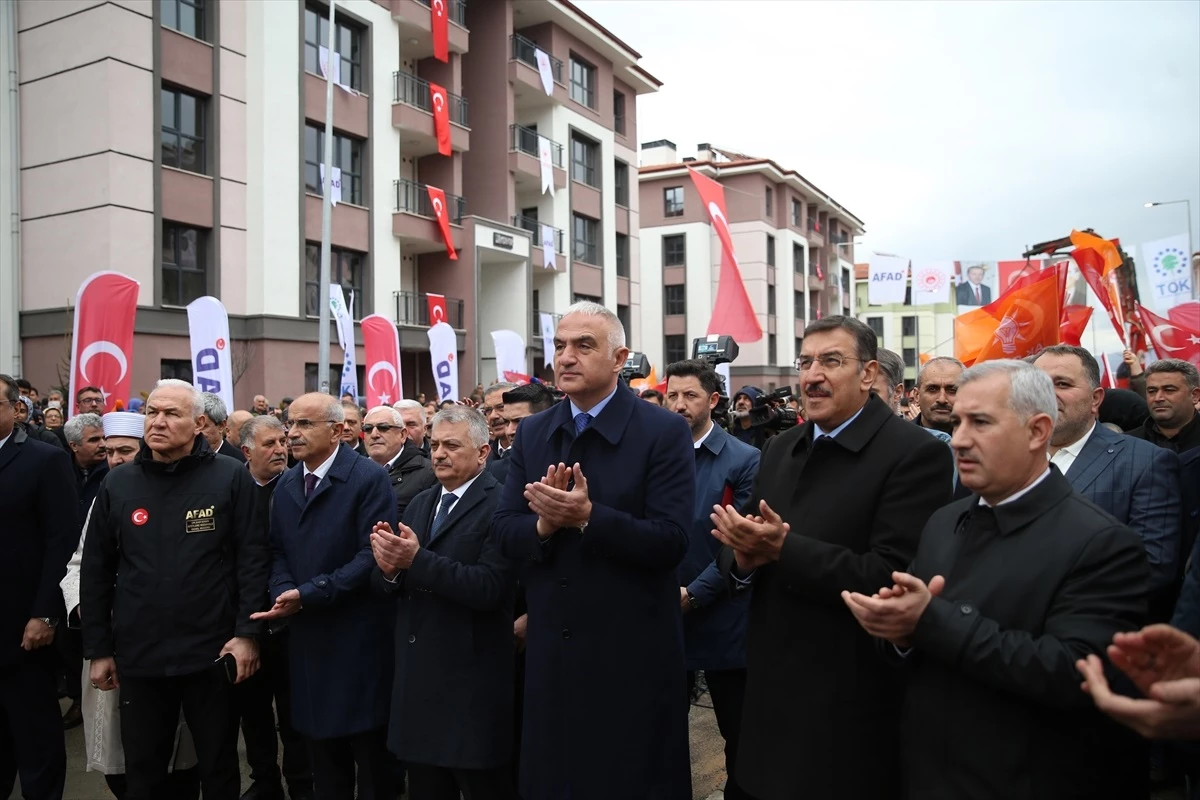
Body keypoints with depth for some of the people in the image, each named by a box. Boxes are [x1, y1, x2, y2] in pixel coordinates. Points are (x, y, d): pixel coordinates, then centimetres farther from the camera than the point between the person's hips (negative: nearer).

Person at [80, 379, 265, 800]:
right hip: (138, 656, 3)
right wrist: (98, 649, 5)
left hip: (212, 653, -2)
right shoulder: (118, 483, 3)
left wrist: (247, 632, -12)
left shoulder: (231, 477, -6)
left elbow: (252, 558, -7)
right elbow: (96, 571, 6)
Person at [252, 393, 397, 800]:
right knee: (322, 751, 17)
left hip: (358, 636, -6)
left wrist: (308, 594, -19)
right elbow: (278, 551, 13)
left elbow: (374, 555, -18)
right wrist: (283, 592, -8)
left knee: (371, 753, 6)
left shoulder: (369, 478, -12)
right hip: (307, 634, 6)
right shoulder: (286, 484, 10)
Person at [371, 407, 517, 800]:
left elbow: (489, 588, -24)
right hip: (417, 675, 7)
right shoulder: (419, 504, 11)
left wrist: (417, 559, -27)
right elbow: (390, 587, 8)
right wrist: (390, 568, -15)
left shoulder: (500, 505, -14)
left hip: (471, 682, -7)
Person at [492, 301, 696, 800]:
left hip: (632, 653, -4)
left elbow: (670, 542, -18)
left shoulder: (665, 432, -10)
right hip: (550, 650, 5)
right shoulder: (532, 433, 6)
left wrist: (587, 516, -28)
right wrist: (543, 524, -19)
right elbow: (503, 532, 2)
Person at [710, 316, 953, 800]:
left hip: (849, 701, -6)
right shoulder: (781, 449, 9)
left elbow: (891, 578, -22)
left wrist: (784, 549, -25)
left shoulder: (915, 453, -13)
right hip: (772, 687, 6)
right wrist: (744, 558, -12)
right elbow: (736, 553, 10)